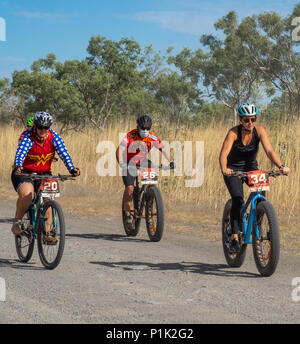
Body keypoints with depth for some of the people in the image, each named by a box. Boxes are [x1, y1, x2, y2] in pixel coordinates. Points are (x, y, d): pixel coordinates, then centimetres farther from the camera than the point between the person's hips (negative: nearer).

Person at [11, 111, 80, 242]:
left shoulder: (53, 137, -11)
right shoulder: (28, 137, -20)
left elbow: (63, 153, -21)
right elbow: (20, 153, -36)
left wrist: (71, 168, -38)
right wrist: (18, 167, -57)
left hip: (44, 173, 3)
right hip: (24, 172, -3)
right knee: (27, 195, -30)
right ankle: (18, 220, -4)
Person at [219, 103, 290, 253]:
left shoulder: (259, 130, -19)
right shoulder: (233, 133, -25)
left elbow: (269, 150, -28)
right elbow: (223, 154, -36)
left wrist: (281, 165, -45)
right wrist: (224, 169, -57)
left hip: (251, 167, 2)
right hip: (233, 168, -2)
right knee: (237, 199, -23)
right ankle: (234, 237, -16)